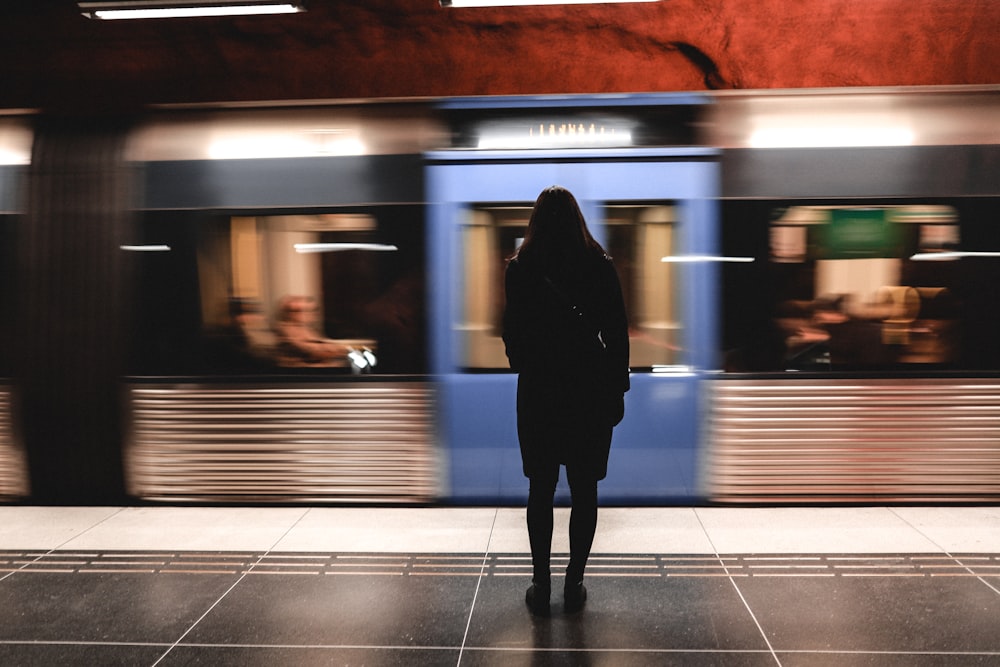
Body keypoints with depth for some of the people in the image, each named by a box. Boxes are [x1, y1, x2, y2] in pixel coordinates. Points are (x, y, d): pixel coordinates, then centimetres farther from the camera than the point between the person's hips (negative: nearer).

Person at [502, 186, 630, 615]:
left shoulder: (519, 269, -5)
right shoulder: (600, 266, -3)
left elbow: (511, 334, 0)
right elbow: (618, 333, -1)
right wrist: (617, 387, 7)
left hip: (538, 391, 0)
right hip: (591, 390, 0)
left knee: (541, 489, 9)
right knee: (584, 491, 9)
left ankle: (541, 585, 14)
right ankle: (574, 585, 14)